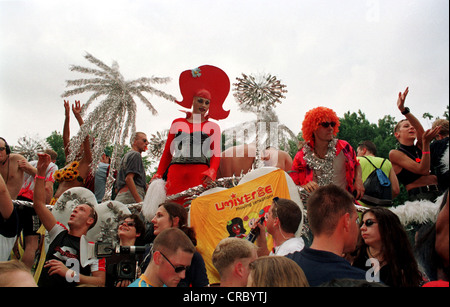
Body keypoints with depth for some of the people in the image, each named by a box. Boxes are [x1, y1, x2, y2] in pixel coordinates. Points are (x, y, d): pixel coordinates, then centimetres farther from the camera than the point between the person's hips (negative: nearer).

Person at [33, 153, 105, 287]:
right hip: (41, 284, 5)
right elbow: (39, 203, 15)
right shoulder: (59, 233, 17)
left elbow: (101, 281, -9)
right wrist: (41, 172, 11)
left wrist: (70, 274, -14)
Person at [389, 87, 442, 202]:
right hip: (419, 197, -5)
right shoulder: (395, 153, 4)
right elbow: (423, 170, -6)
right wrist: (426, 143, -13)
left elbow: (420, 130, -1)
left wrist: (403, 109, -13)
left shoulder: (419, 148, 20)